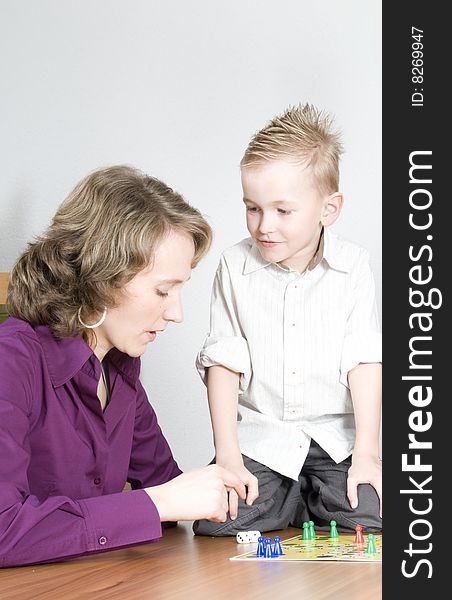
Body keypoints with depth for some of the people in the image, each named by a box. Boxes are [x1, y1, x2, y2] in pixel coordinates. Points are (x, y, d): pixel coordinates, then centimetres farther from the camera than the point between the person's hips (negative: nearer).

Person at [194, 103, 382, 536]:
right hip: (259, 437, 1)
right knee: (217, 525, -20)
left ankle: (316, 501, 12)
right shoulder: (235, 266, -2)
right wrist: (227, 455, -10)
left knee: (369, 519, -22)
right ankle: (291, 502, 11)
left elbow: (364, 361, -4)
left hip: (335, 436, 0)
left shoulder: (352, 267, -3)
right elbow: (223, 361, -3)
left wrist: (366, 452, -11)